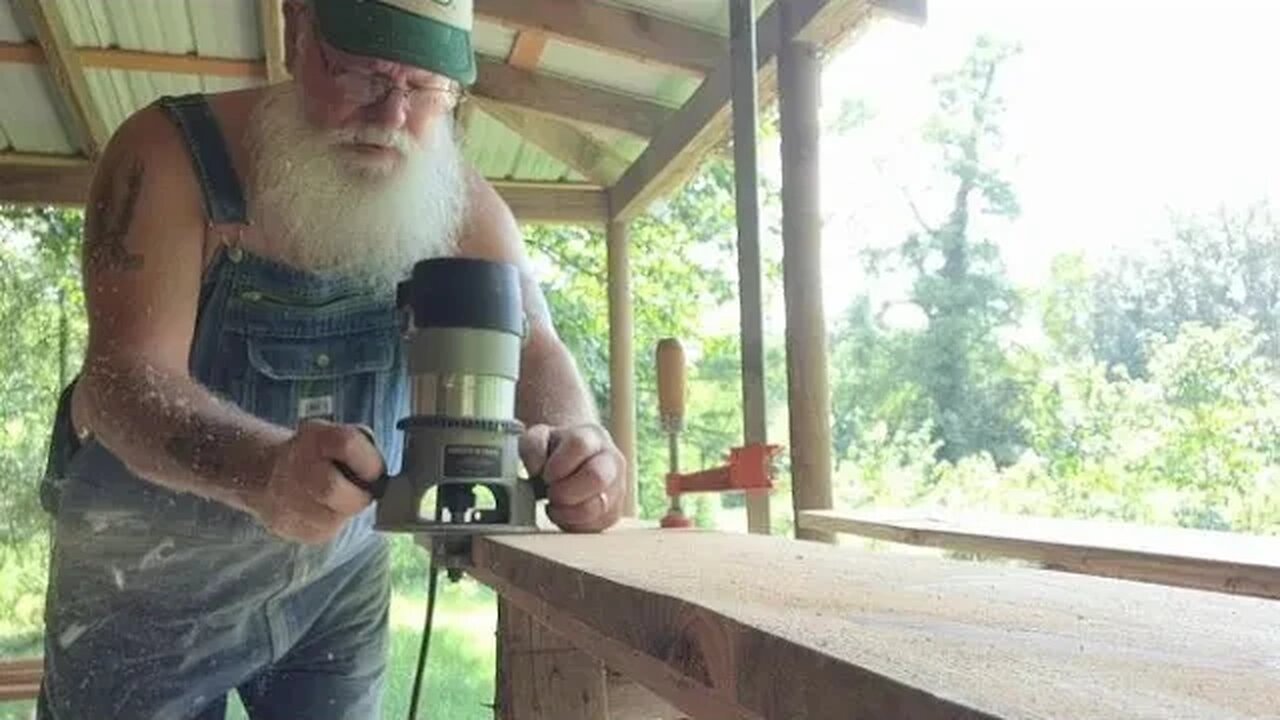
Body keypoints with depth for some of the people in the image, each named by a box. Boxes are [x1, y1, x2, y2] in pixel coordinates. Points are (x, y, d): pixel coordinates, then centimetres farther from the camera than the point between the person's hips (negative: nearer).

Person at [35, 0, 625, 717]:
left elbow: (532, 355, -17)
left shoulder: (456, 203, -12)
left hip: (339, 572, 3)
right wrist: (262, 467, -54)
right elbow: (125, 379, -32)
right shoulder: (172, 153, -22)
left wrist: (573, 441, -42)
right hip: (147, 578, -2)